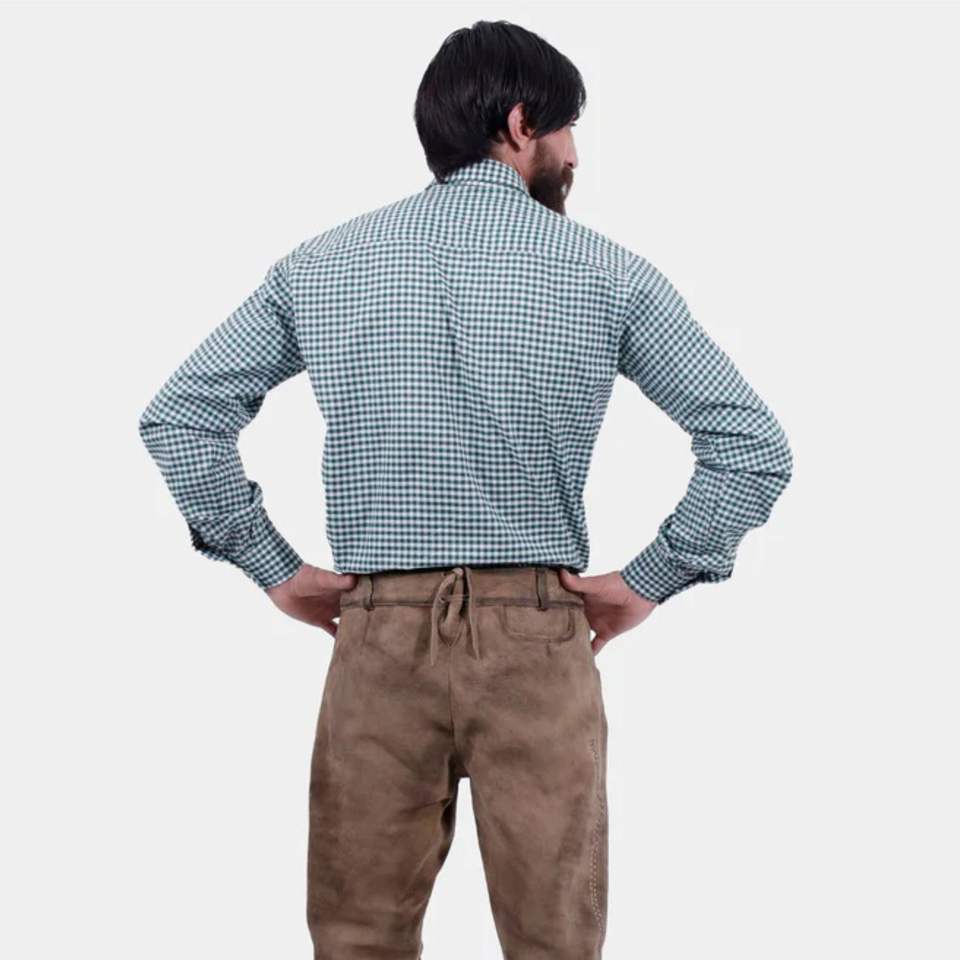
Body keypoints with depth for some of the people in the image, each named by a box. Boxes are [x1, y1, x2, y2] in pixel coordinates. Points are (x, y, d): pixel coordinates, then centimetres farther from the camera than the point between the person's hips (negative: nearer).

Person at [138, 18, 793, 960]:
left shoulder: (321, 265, 6)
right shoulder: (604, 270, -1)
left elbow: (176, 418, 4)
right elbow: (754, 445, -4)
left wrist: (274, 568, 7)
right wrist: (648, 581, 2)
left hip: (380, 641, 2)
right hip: (537, 643, -2)